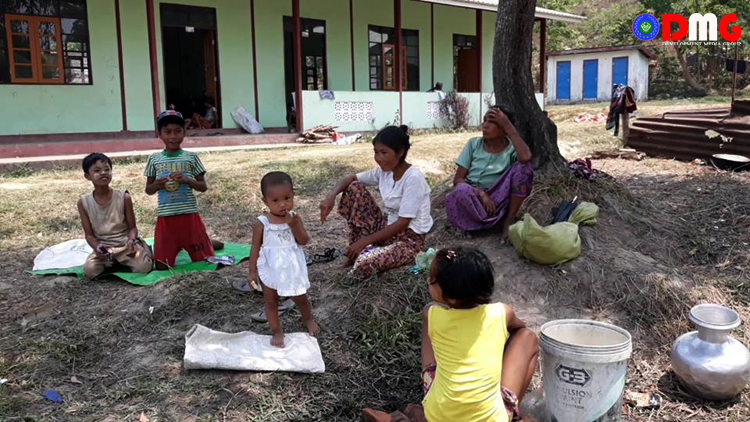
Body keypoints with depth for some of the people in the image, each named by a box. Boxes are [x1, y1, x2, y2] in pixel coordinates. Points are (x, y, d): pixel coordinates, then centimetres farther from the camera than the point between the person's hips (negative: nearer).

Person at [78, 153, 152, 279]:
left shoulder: (124, 197, -8)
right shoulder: (83, 202, -4)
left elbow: (132, 227, -2)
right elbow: (89, 234, 0)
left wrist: (131, 240, -24)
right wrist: (97, 248, -21)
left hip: (125, 243, -1)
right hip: (103, 247, 1)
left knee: (143, 267, -27)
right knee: (89, 271, -27)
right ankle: (110, 262, 7)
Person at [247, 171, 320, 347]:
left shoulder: (295, 218, -9)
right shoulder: (261, 223, -15)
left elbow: (304, 241, -14)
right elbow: (255, 248, -8)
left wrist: (293, 225, -27)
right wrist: (252, 271, -8)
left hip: (292, 268, 2)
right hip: (270, 270, -2)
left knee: (300, 298, 20)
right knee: (271, 302, 13)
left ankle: (308, 320, 47)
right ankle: (277, 332, 32)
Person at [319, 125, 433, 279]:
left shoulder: (413, 178, -23)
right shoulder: (384, 171, -1)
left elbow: (403, 223, -25)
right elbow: (351, 179, 5)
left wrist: (365, 241, -25)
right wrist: (331, 196, -17)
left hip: (410, 237, -7)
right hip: (387, 226, 8)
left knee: (364, 266, -34)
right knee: (354, 189, -6)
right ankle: (359, 250, -2)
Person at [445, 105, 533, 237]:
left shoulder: (512, 148, -6)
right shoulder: (474, 144, -1)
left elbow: (526, 158, -32)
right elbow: (457, 179, -4)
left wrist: (508, 126, -25)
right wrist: (481, 193, -21)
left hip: (498, 200, 0)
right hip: (474, 198, 0)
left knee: (523, 166, -23)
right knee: (462, 190, -37)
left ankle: (509, 219, -10)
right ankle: (494, 221, -10)